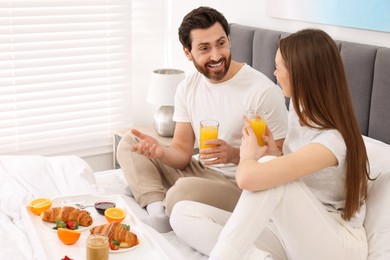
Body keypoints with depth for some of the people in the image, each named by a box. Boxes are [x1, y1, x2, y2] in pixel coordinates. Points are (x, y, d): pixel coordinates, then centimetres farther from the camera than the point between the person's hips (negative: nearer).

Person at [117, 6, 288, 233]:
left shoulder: (263, 91, -18)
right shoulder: (187, 88, 2)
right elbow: (183, 152, 2)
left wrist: (235, 155, -30)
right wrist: (161, 152, -21)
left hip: (242, 185, -7)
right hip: (200, 172, 7)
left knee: (184, 189, -37)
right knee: (130, 142, 2)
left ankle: (166, 212, -3)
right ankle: (158, 212, -17)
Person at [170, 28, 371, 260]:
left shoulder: (332, 140, -25)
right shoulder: (299, 107, 3)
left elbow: (248, 177, -38)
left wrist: (248, 155, -14)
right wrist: (270, 151, -2)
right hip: (291, 230, 8)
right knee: (183, 213, -12)